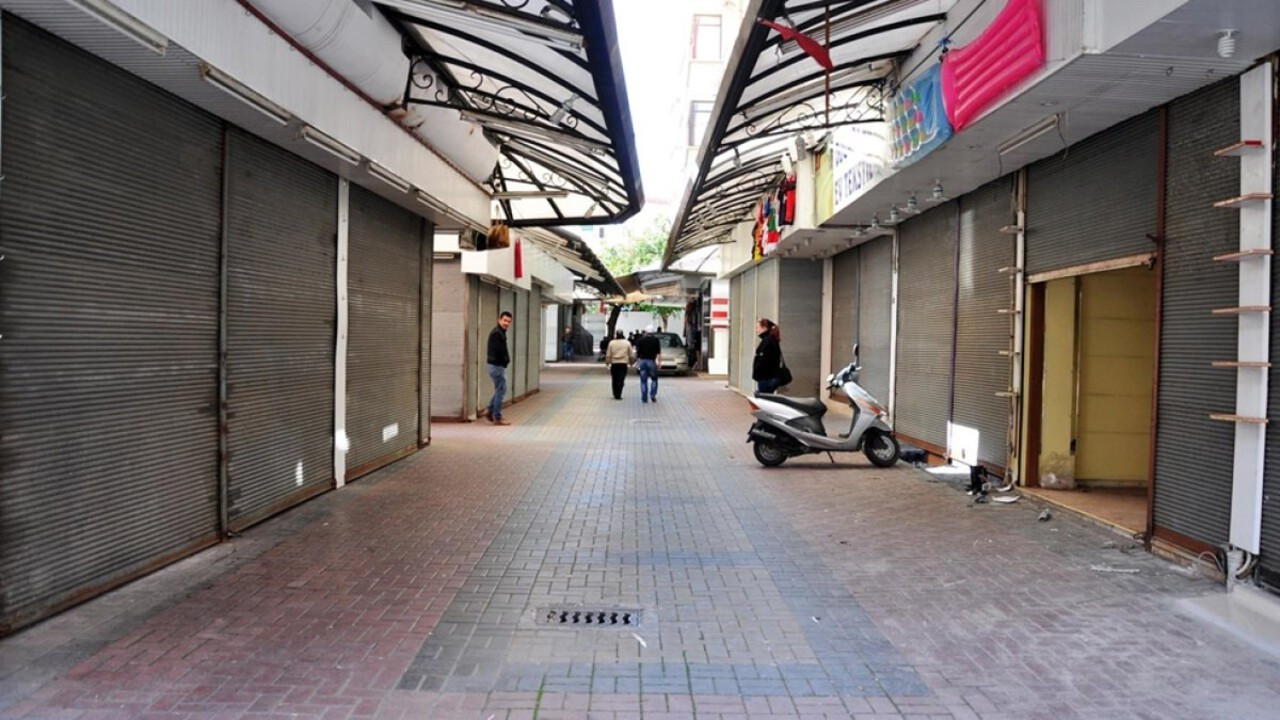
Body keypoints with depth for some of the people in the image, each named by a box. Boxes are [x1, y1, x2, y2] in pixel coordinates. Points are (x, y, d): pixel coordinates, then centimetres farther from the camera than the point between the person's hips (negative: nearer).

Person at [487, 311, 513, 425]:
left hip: (498, 365, 10)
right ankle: (497, 418, 2)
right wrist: (507, 359, -7)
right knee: (501, 390, -4)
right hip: (497, 366, -10)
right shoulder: (497, 333, -17)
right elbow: (500, 350, -23)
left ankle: (491, 412, 25)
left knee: (499, 390, 19)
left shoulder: (500, 333, 15)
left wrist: (506, 359, -2)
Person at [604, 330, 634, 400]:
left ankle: (615, 395, 17)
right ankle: (618, 395, -9)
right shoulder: (627, 343, 1)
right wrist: (631, 362, 18)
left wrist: (608, 364, 9)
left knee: (615, 380, 12)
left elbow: (608, 355, 2)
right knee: (621, 380, -2)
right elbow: (631, 355, 4)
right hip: (623, 363, -1)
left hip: (614, 363, 1)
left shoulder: (611, 343, 2)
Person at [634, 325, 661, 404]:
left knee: (643, 380, 6)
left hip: (642, 361, 1)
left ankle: (644, 398, 4)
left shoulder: (640, 340, 4)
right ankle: (653, 394, -1)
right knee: (654, 379, 13)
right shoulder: (656, 339, 1)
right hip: (651, 361, -1)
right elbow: (659, 352, -3)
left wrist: (637, 362, 13)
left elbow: (637, 352, 3)